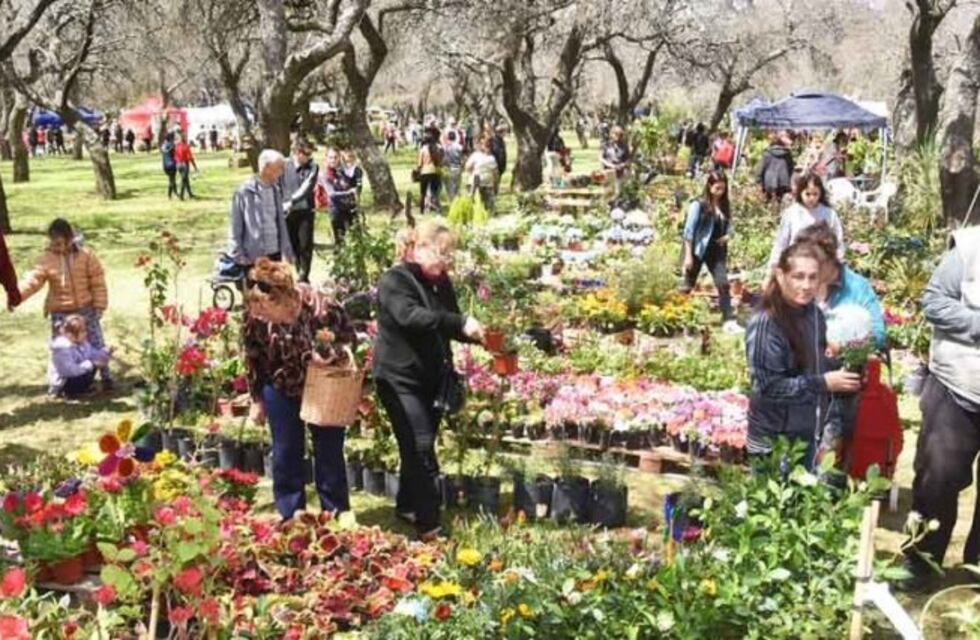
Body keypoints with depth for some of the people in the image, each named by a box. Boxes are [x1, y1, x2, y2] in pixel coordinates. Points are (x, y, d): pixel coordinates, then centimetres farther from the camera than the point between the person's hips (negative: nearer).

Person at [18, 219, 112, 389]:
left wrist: (99, 305, -6)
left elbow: (97, 282, -4)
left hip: (86, 309, -1)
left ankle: (106, 377, 18)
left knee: (97, 344, 6)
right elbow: (33, 280, -13)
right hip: (60, 312, 1)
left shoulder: (85, 255, -8)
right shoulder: (46, 259, -6)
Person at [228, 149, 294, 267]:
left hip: (275, 254, 6)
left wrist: (286, 250, 11)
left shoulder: (275, 190, 7)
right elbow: (235, 227, -9)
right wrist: (238, 256, -11)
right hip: (254, 256, -6)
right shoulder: (244, 192, -12)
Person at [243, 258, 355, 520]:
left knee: (329, 454, 5)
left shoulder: (321, 309, -32)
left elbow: (350, 343, -13)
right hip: (281, 389, 2)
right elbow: (252, 358, -5)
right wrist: (257, 399, 2)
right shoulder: (255, 314, -23)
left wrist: (331, 354, -33)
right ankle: (290, 520, 23)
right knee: (285, 455, 8)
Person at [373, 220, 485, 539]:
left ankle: (409, 507, 32)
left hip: (433, 379, 7)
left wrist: (476, 334, -4)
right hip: (400, 378, -7)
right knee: (421, 449, -13)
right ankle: (428, 525, -10)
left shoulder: (441, 282, 11)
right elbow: (411, 316, -29)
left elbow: (449, 327, 17)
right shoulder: (395, 280, -12)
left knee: (416, 449, 15)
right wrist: (460, 322, -36)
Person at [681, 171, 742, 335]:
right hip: (698, 250, -4)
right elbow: (689, 231, -12)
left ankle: (729, 321, -3)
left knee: (723, 283, -4)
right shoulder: (699, 205, -13)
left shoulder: (725, 206, 2)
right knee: (688, 286, 7)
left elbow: (728, 226, 16)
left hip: (716, 250, 4)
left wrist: (727, 235, -7)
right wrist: (688, 255, -15)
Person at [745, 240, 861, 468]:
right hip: (774, 441, -7)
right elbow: (768, 386, -23)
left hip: (809, 435, 7)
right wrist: (823, 383, -23)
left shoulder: (813, 314, 2)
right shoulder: (766, 323, -21)